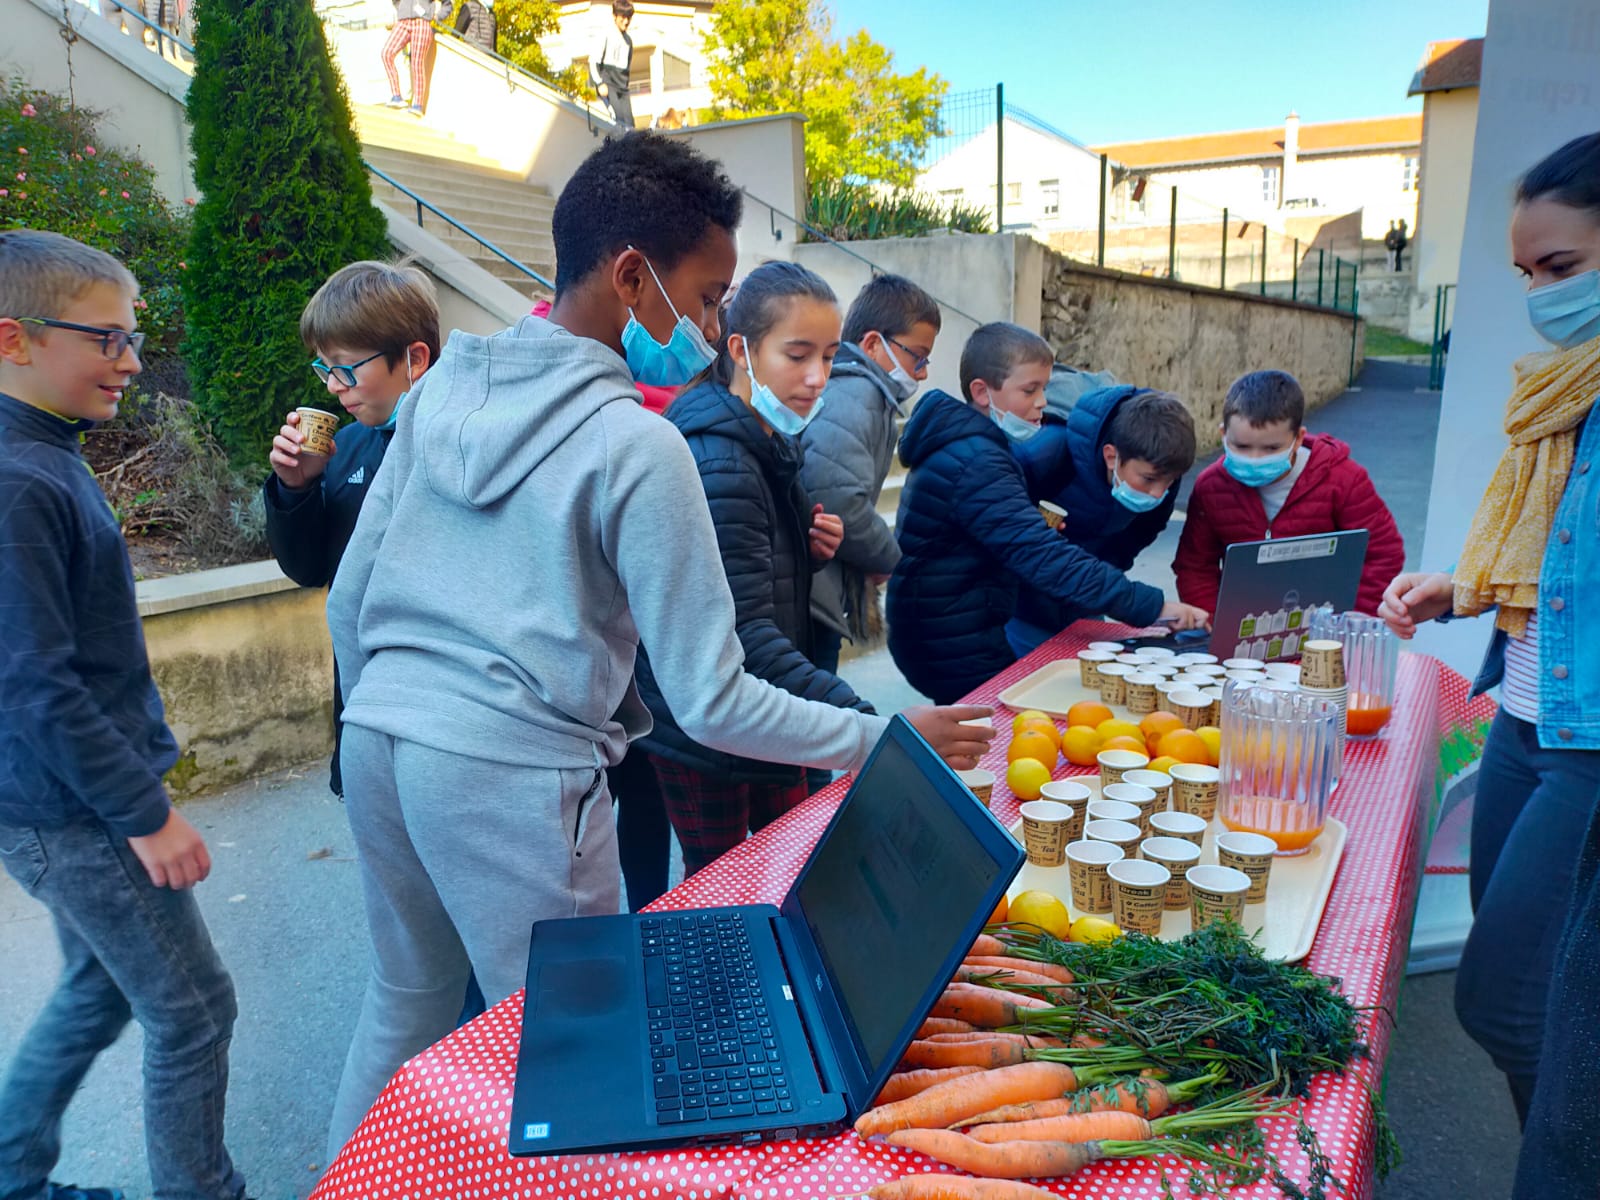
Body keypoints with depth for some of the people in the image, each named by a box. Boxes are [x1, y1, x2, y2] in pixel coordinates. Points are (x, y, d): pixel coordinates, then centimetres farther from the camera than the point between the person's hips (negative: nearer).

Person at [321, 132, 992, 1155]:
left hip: (377, 739, 8)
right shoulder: (637, 446, -14)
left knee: (406, 1003, 26)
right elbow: (712, 703, -13)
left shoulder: (446, 384, 6)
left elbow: (349, 601, 11)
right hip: (515, 774, -8)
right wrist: (889, 739, -3)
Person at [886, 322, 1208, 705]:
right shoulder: (975, 465, -23)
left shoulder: (964, 447, 9)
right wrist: (1152, 606, -32)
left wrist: (1036, 524, -1)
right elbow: (1047, 559, -31)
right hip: (957, 655, -10)